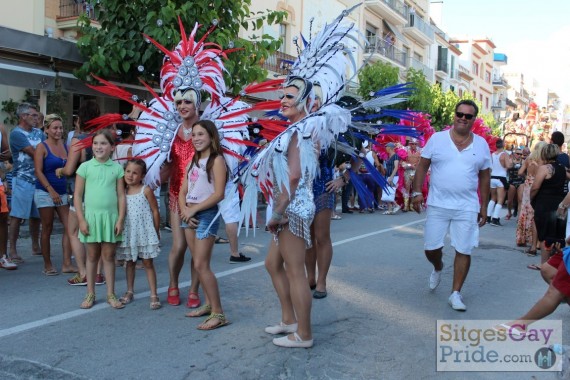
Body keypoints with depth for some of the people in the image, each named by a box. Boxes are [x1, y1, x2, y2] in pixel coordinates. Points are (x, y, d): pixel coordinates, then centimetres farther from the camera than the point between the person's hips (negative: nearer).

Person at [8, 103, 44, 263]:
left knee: (36, 215, 13)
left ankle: (35, 247, 25)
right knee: (17, 216, -4)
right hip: (22, 179, -6)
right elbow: (34, 154, -14)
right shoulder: (16, 133, -8)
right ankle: (12, 251, 1)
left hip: (39, 179, 6)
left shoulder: (39, 132, 14)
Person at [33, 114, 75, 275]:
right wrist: (51, 191, -17)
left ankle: (67, 264, 3)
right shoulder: (42, 147, -4)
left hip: (62, 193, 5)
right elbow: (39, 171, -10)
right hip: (45, 193, -5)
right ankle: (47, 265, 13)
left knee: (69, 227, -2)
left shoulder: (65, 146, 10)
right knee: (47, 230, 3)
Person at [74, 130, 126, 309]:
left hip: (111, 217, 0)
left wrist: (120, 219, -3)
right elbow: (77, 195, 0)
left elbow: (121, 195, 3)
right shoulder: (85, 167, 0)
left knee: (109, 256, 7)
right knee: (92, 256, 9)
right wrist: (81, 219, -6)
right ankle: (90, 294, 19)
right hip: (91, 216, 0)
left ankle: (111, 294, 16)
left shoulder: (117, 168, 2)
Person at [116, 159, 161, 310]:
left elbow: (155, 211, -5)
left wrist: (156, 232, -5)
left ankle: (154, 295, 4)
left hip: (145, 232, -4)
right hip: (128, 233, 4)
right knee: (130, 262, 15)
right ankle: (129, 292, 28)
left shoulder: (146, 190, -8)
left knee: (148, 263, 1)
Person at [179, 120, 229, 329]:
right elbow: (183, 191, 13)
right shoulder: (193, 161, 16)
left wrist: (193, 209, -14)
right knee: (198, 263, 11)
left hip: (206, 214, -8)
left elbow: (218, 194, -16)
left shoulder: (216, 160, -7)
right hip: (189, 216, 8)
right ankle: (209, 304, 22)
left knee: (201, 265, -11)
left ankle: (218, 313, -7)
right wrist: (184, 210, -6)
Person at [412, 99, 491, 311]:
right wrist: (417, 192, -8)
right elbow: (422, 166, 2)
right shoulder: (437, 139, 0)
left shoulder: (481, 144, 6)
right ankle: (438, 268, 39)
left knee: (464, 251, 1)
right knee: (431, 248, 4)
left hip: (467, 208, 1)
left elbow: (485, 177, 10)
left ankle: (455, 294, 14)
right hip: (437, 205, -1)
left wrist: (484, 207, 8)